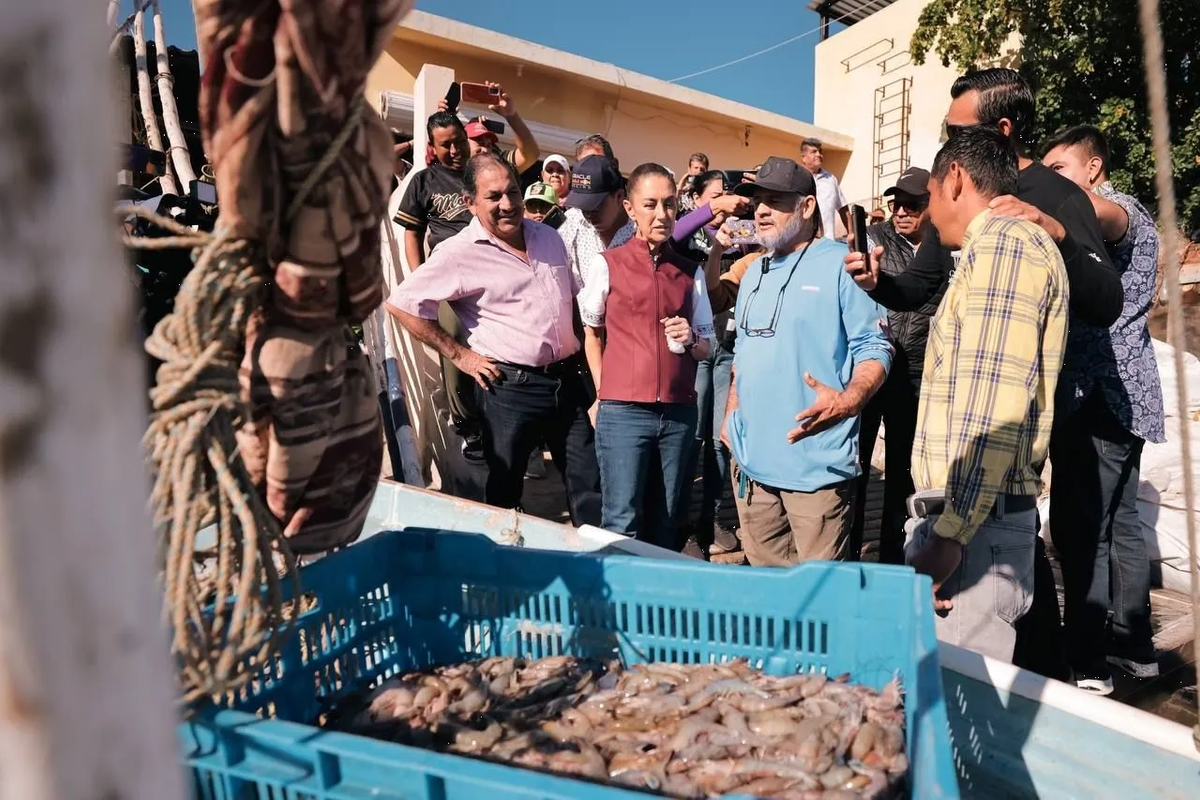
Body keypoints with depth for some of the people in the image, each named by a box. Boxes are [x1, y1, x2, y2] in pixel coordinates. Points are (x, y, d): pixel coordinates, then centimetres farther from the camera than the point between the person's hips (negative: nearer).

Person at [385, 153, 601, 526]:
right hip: (510, 387, -5)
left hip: (568, 380, 5)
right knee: (505, 493, 8)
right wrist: (459, 355, -8)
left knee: (591, 486, 11)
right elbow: (401, 304, -9)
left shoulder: (549, 237, 10)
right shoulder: (460, 253, -9)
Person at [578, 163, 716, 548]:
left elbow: (706, 345, 16)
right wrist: (604, 392, 5)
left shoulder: (691, 271, 11)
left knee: (664, 522, 12)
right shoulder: (606, 264, 2)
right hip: (623, 411, -3)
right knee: (622, 523, -4)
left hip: (679, 412, 3)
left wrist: (690, 339, -6)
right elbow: (590, 333, 11)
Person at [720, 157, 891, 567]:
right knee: (764, 577, 17)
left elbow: (874, 347, -10)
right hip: (751, 459, 7)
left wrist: (847, 401, -28)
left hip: (816, 464, -7)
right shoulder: (754, 272, 17)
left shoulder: (841, 264, -7)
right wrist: (730, 417, 17)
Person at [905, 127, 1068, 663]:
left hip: (974, 524, -10)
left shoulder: (1005, 243, -10)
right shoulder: (994, 248, 22)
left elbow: (993, 408, -21)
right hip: (963, 518, 10)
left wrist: (951, 532, -22)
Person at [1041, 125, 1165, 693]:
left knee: (1079, 528, -9)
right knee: (1117, 523, 14)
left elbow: (1102, 213, -30)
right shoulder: (1081, 228, 26)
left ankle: (1086, 663, -3)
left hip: (1105, 395, -10)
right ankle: (1132, 649, 23)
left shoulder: (1123, 210, -4)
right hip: (1110, 395, 10)